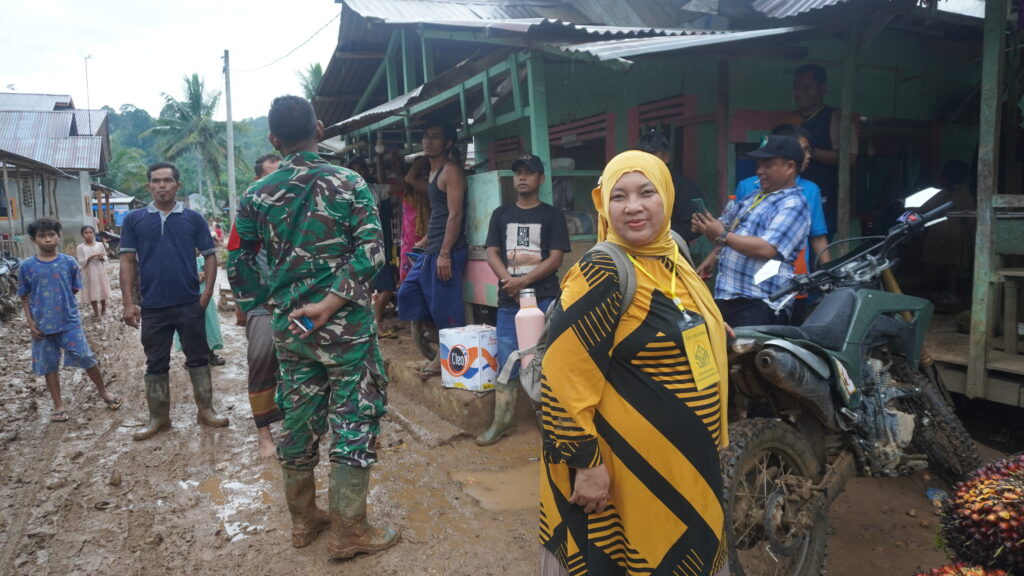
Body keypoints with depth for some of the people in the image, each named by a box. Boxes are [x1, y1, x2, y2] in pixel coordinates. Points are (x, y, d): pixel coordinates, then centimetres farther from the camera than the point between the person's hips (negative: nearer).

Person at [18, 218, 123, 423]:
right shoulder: (27, 267, -2)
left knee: (86, 357, -2)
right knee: (49, 365, 9)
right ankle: (58, 406, 21)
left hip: (70, 321, -1)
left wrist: (65, 307, 0)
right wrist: (30, 322, -2)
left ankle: (103, 392, 19)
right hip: (43, 325, 1)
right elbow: (25, 298, 3)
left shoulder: (69, 262, -3)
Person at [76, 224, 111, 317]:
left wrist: (101, 257, -14)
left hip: (100, 272, 2)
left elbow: (105, 258, 8)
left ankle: (103, 309, 29)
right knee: (92, 292, 2)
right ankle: (96, 312, 12)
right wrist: (90, 257, -22)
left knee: (102, 290, 10)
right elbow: (81, 262, -10)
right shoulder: (80, 247, -5)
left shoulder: (100, 244, 2)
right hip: (89, 273, -2)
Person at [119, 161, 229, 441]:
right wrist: (128, 302, -4)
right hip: (152, 307, 1)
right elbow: (127, 261, 2)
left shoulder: (193, 218, 3)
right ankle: (158, 417, 21)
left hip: (190, 304, 0)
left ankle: (205, 409, 20)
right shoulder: (134, 219, 4)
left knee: (198, 357, 8)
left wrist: (207, 292, -8)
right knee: (156, 364, 10)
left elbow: (210, 255, 4)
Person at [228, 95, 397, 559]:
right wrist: (330, 304, -17)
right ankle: (347, 532, 13)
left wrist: (267, 302, 16)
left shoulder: (257, 195, 3)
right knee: (354, 421, 5)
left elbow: (240, 264, 7)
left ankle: (303, 519, 31)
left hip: (289, 328, 4)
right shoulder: (349, 183, -5)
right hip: (347, 325, -4)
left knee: (297, 420, 15)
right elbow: (370, 252, -16)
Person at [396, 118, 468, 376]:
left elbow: (455, 214, -17)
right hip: (431, 251, 10)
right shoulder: (434, 171, 18)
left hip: (447, 251, -10)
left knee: (444, 306, -5)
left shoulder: (451, 171, -10)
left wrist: (445, 254, -22)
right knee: (408, 294, 14)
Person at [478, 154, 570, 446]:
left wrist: (523, 281, -15)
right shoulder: (501, 214, 13)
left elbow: (555, 258, -5)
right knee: (506, 361, 4)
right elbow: (492, 254, 6)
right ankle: (502, 420, 12)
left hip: (544, 299, -3)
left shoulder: (552, 215, 4)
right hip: (508, 301, 3)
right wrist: (510, 282, -12)